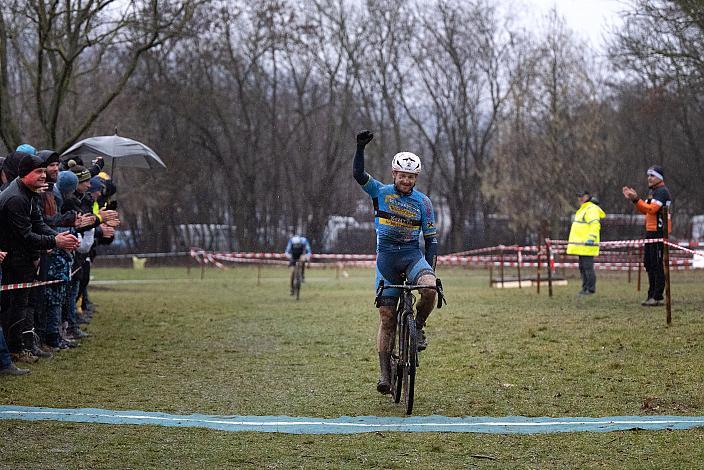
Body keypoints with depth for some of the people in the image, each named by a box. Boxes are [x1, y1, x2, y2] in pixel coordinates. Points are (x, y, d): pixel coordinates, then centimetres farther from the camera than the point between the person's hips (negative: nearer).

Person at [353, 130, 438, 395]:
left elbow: (431, 238, 3)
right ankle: (384, 373, 3)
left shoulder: (423, 202, 1)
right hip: (386, 256, 0)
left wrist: (430, 269, -6)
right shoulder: (381, 193, 1)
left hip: (412, 254, 0)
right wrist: (360, 148, -26)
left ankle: (419, 326, -2)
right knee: (387, 317, -3)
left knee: (429, 288, -32)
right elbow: (358, 174, -14)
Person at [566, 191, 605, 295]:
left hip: (587, 244, -11)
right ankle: (585, 288, 18)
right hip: (581, 246, 11)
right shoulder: (582, 209, 24)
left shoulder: (591, 209, -10)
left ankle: (591, 289, -7)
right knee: (582, 267, 13)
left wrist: (592, 237, -31)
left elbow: (595, 225, -22)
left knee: (588, 267, -10)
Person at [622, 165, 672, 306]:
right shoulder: (652, 191, 20)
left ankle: (657, 297, -7)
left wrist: (636, 199, -21)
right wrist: (633, 199, 8)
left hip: (659, 231, -10)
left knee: (657, 264, -9)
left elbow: (652, 209, -22)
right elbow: (644, 210, 19)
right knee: (648, 263, 13)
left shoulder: (662, 191, -12)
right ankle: (652, 295, 20)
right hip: (650, 231, 10)